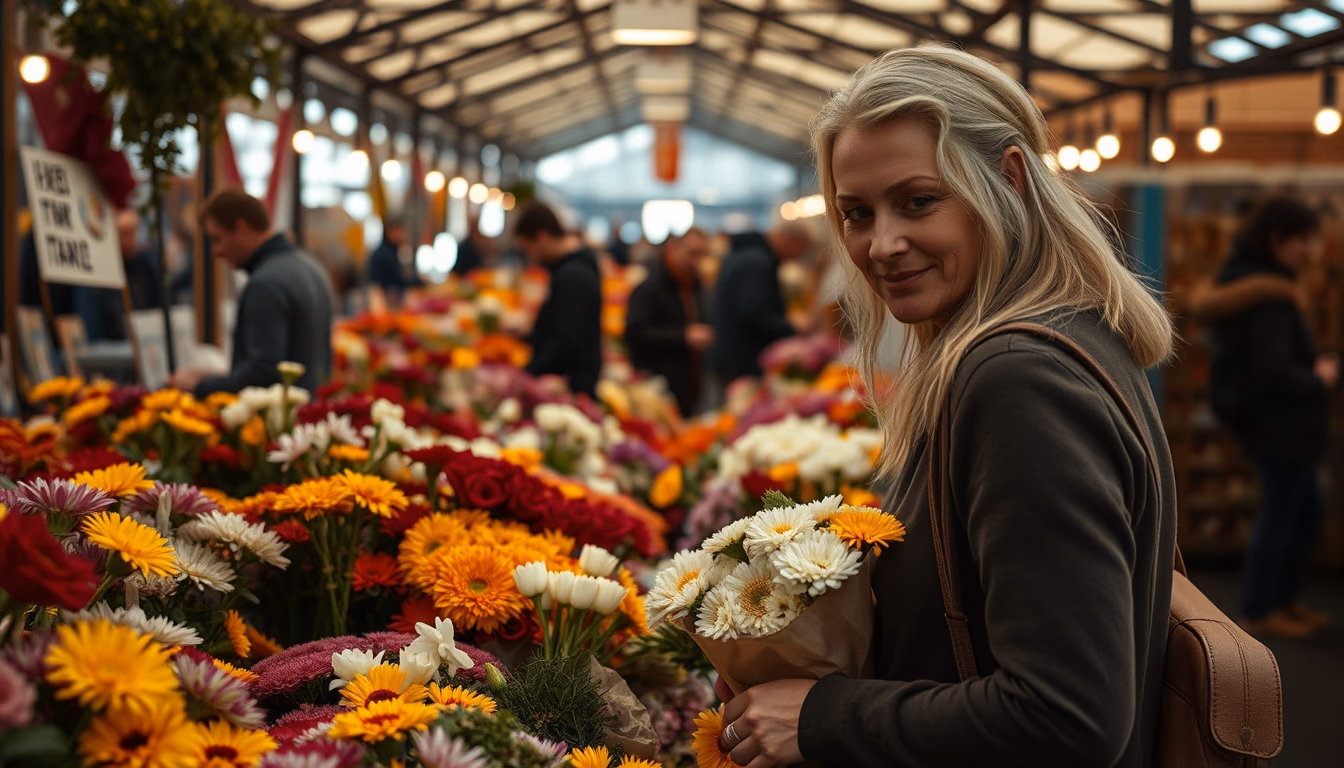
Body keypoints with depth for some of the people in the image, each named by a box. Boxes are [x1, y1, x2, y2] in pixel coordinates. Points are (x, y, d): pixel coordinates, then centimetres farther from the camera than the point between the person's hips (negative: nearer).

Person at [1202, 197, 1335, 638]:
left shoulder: (1239, 280, 7)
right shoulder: (1269, 296, -24)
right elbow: (1274, 372, -30)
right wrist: (1319, 378, -11)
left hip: (1269, 418, 10)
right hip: (1278, 420, -10)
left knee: (1307, 507, 21)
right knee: (1280, 514, 4)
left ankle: (1284, 598, 32)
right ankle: (1259, 614, 17)